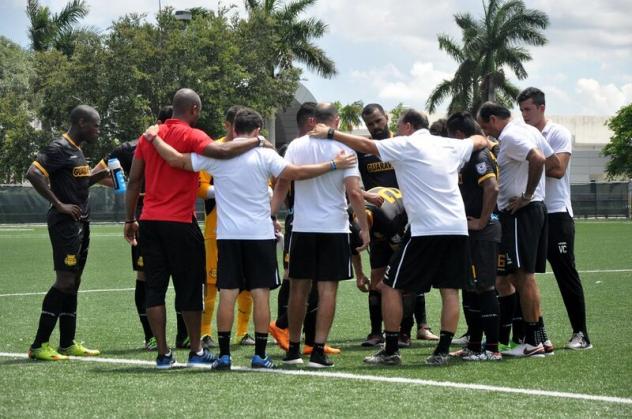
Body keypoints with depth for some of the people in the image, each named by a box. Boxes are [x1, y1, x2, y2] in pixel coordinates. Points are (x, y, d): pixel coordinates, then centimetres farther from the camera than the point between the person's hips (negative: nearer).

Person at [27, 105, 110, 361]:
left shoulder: (77, 150, 16)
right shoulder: (59, 148, -13)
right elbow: (33, 174, -24)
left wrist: (102, 174, 14)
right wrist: (59, 205, -22)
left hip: (81, 224, 10)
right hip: (65, 223, -10)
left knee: (73, 282, 12)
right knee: (65, 281, -12)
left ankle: (67, 344, 17)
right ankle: (39, 345, -10)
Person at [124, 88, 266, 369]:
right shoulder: (191, 136, -8)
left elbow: (133, 181, 11)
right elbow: (222, 151, -26)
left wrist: (130, 220, 18)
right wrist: (257, 142, -12)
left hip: (149, 221, 5)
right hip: (180, 222, -5)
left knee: (155, 287, 6)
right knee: (189, 287, 7)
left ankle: (163, 354, 5)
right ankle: (196, 351, 14)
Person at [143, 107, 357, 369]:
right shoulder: (264, 155, -5)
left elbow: (177, 160, -1)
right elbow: (296, 173, -12)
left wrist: (154, 139, 14)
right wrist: (333, 165, -5)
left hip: (228, 235, 2)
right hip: (260, 234, -2)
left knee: (227, 293, 3)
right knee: (261, 293, 3)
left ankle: (224, 355, 3)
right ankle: (260, 355, 3)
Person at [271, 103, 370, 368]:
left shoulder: (296, 146, 1)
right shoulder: (343, 148, -5)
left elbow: (281, 186, -1)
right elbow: (354, 192, -10)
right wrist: (364, 228, -2)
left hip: (302, 227, 2)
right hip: (334, 227, -2)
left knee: (298, 289, 10)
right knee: (327, 289, 0)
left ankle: (293, 349, 17)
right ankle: (318, 351, -5)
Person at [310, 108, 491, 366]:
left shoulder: (406, 145, -2)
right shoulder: (451, 146, 14)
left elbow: (366, 145, -8)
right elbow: (480, 141, 32)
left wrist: (330, 133, -2)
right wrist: (482, 138, 55)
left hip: (426, 230, -6)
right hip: (457, 228, 6)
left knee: (390, 286, 3)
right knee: (450, 290, 7)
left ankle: (390, 351, 2)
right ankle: (442, 351, 1)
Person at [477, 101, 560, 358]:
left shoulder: (509, 136, -13)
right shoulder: (530, 130, 16)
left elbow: (538, 159, -27)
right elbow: (554, 162, 18)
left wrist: (526, 196, -19)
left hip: (519, 212, -10)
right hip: (538, 208, 10)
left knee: (522, 276, -6)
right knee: (524, 276, 14)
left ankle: (533, 342, -3)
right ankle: (540, 338, 15)